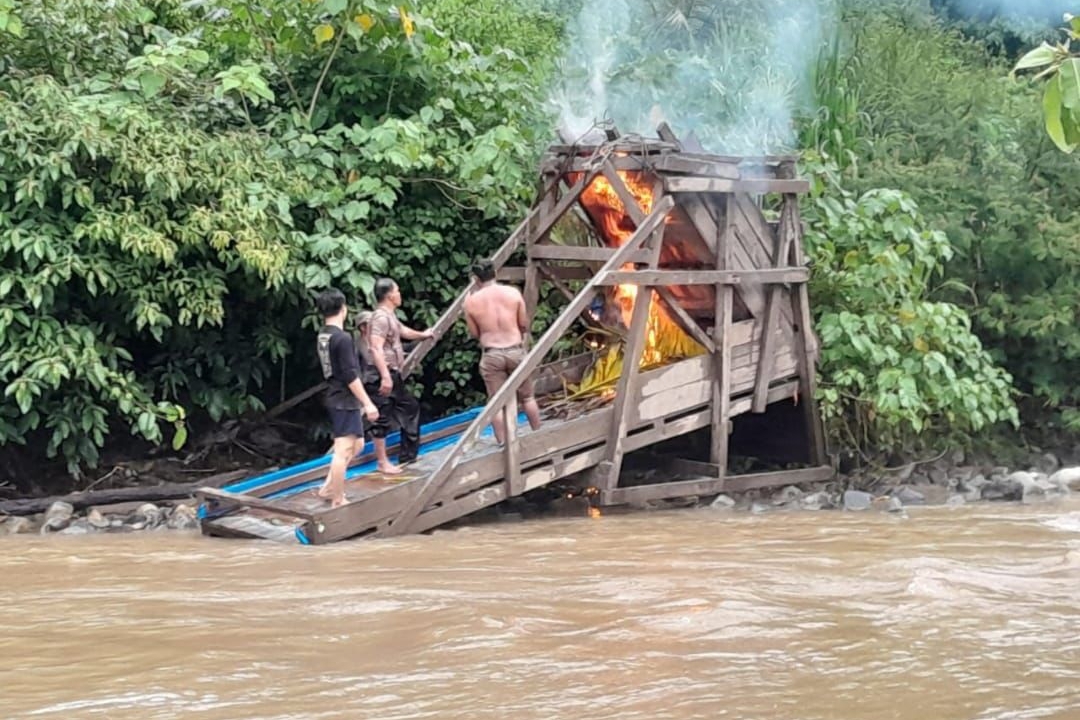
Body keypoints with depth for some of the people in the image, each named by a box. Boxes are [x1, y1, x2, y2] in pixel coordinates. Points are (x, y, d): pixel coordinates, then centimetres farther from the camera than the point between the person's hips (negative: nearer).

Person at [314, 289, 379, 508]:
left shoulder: (322, 336, 9)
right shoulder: (342, 338, -20)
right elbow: (351, 376, -21)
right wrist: (368, 403, -16)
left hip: (335, 398, 10)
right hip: (345, 401, -10)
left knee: (356, 444, 21)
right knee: (343, 450, -5)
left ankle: (328, 488, 21)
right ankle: (338, 501, 0)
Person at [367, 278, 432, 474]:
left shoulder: (390, 315, 15)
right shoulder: (381, 317, -18)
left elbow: (402, 330, 37)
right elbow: (376, 348, -27)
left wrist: (422, 335, 55)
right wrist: (385, 377, -33)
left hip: (393, 374, 11)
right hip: (384, 375, -11)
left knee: (410, 407, 19)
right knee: (383, 419, -4)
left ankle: (408, 455, 28)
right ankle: (382, 463, 2)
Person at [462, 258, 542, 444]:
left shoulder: (471, 301, -5)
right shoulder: (513, 293, -3)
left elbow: (474, 333, 2)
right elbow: (524, 325, 4)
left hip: (491, 355, -1)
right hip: (516, 351, 1)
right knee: (527, 397, 17)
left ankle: (503, 443, 5)